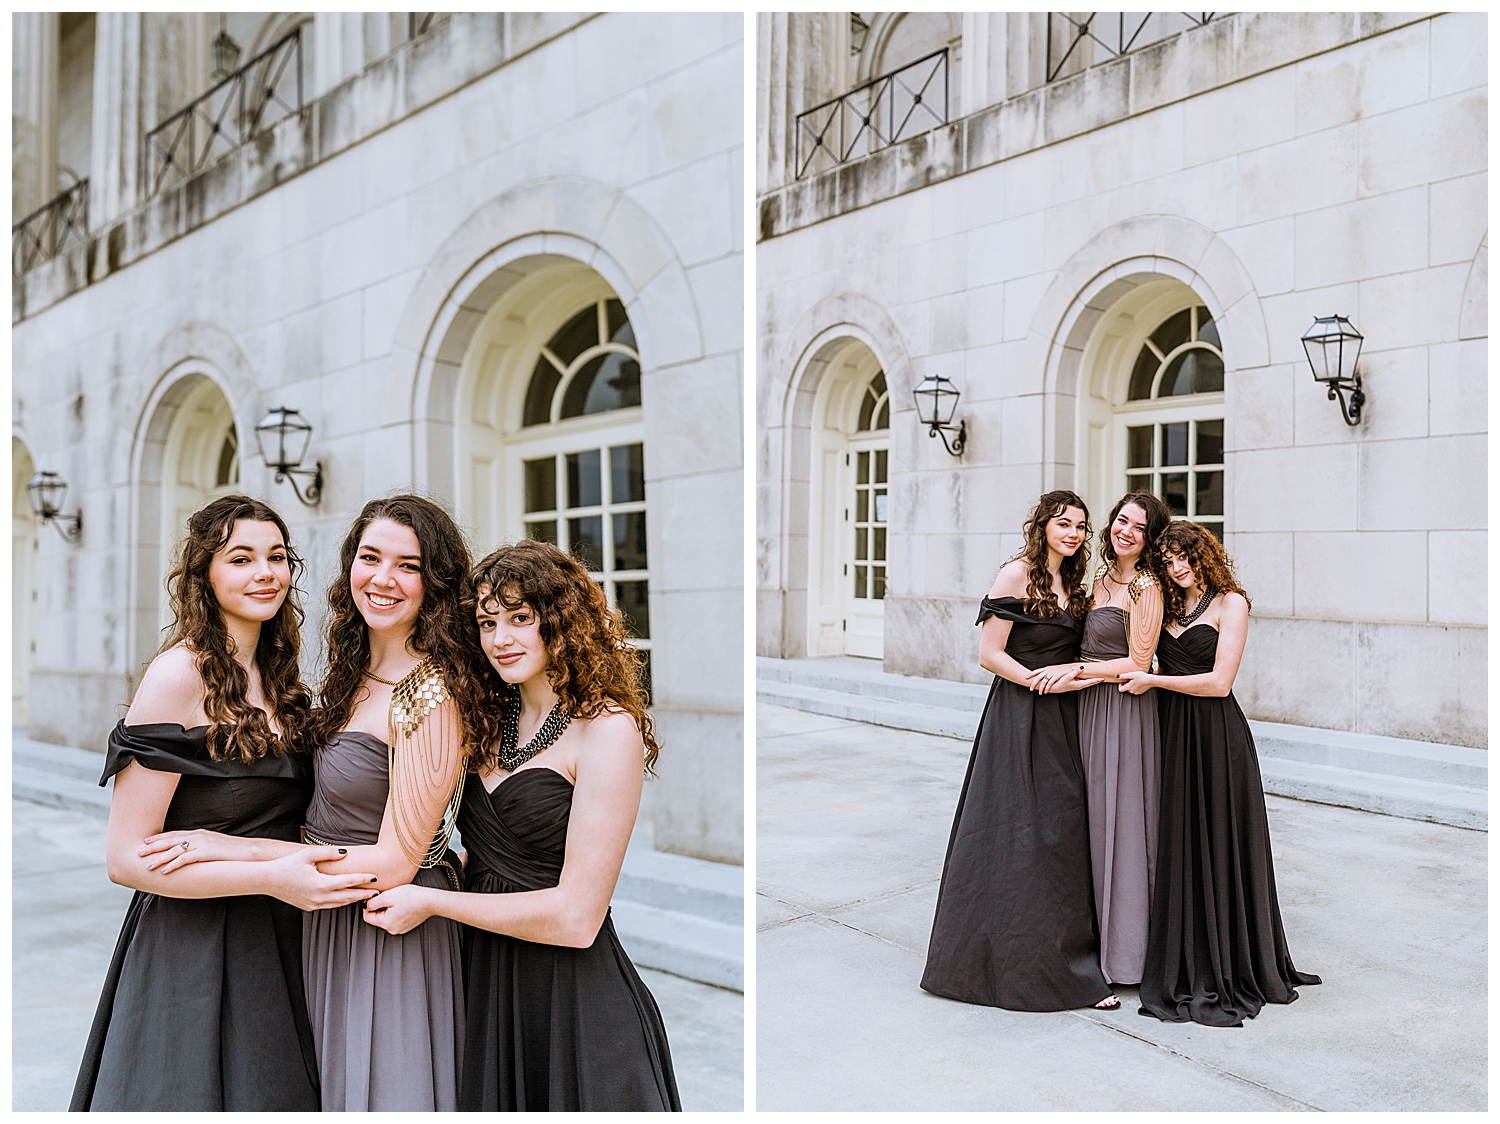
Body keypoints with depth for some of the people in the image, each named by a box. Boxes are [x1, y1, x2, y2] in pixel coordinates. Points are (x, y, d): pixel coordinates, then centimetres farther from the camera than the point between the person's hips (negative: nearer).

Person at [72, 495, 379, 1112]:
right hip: (188, 951, -7)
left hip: (275, 945, 7)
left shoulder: (275, 680, 8)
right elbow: (126, 859, -16)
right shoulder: (181, 674, -14)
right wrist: (272, 878, -24)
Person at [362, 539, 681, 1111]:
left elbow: (576, 917, -20)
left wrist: (431, 901, -14)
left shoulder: (608, 729, -17)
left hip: (574, 1001, -6)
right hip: (487, 984, 7)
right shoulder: (497, 723, 7)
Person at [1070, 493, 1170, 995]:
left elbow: (1138, 664, -14)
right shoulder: (1102, 578, 13)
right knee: (1092, 821, 12)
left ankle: (1121, 950, 11)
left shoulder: (1146, 586, -11)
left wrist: (1075, 670, -16)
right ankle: (1093, 933, 23)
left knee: (1117, 822, -1)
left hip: (1123, 712, -8)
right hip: (1088, 709, 8)